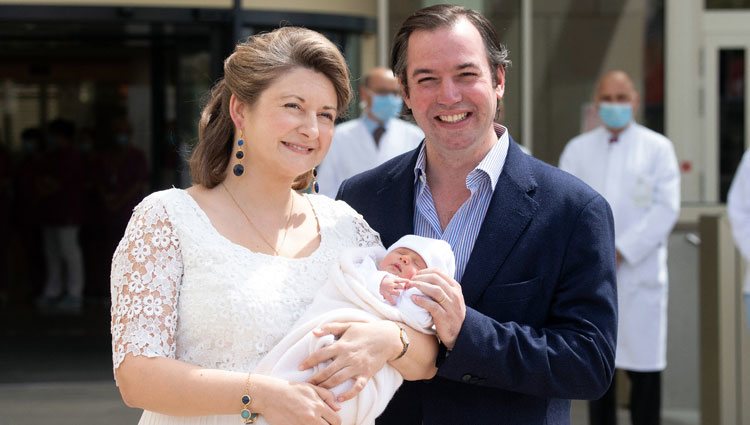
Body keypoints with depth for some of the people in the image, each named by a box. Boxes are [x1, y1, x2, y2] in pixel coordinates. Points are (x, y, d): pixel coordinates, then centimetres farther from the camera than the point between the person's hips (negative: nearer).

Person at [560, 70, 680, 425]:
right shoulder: (578, 149, 12)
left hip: (640, 274, -2)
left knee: (644, 369, -4)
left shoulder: (657, 148, 5)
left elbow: (666, 208, -4)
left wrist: (621, 250, -12)